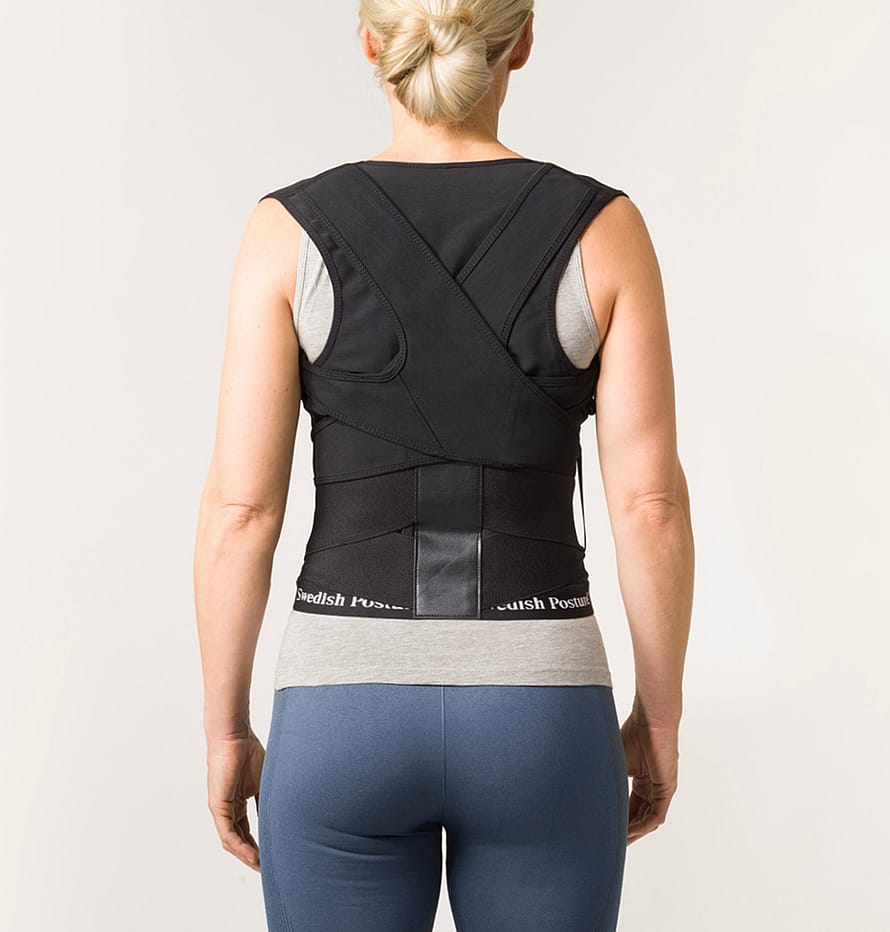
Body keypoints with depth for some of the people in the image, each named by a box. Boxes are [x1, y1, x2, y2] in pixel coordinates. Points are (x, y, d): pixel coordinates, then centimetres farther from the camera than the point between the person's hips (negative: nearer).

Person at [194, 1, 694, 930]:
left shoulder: (290, 231, -4)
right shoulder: (602, 229, -3)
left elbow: (239, 510, -7)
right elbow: (650, 503, -6)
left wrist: (224, 729, 5)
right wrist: (659, 716, 8)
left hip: (349, 714, 0)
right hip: (538, 717, 1)